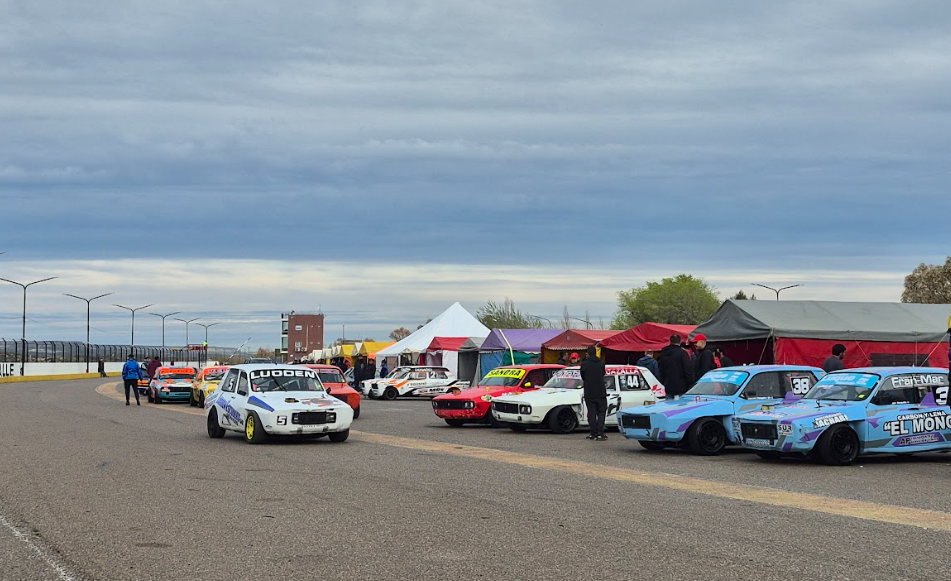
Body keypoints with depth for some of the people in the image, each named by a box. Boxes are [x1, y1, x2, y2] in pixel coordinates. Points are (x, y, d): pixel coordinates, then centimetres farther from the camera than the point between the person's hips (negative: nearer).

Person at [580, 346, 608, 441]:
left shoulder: (584, 364, -6)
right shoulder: (601, 363, 0)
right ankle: (600, 434, -5)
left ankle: (594, 434, 5)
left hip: (589, 394, -1)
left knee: (592, 414, 6)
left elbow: (582, 377, 5)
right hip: (601, 393, 1)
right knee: (601, 413, 5)